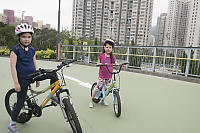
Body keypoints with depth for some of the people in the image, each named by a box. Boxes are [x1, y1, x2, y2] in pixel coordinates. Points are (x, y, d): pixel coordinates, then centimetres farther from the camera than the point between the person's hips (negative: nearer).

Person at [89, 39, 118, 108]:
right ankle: (91, 100, 14)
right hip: (102, 75, -3)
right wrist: (100, 64, -16)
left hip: (109, 76, 3)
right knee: (97, 88, -4)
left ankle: (103, 100, 34)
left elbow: (116, 64, 0)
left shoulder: (112, 57, 4)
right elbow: (98, 63, 6)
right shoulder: (101, 55, 0)